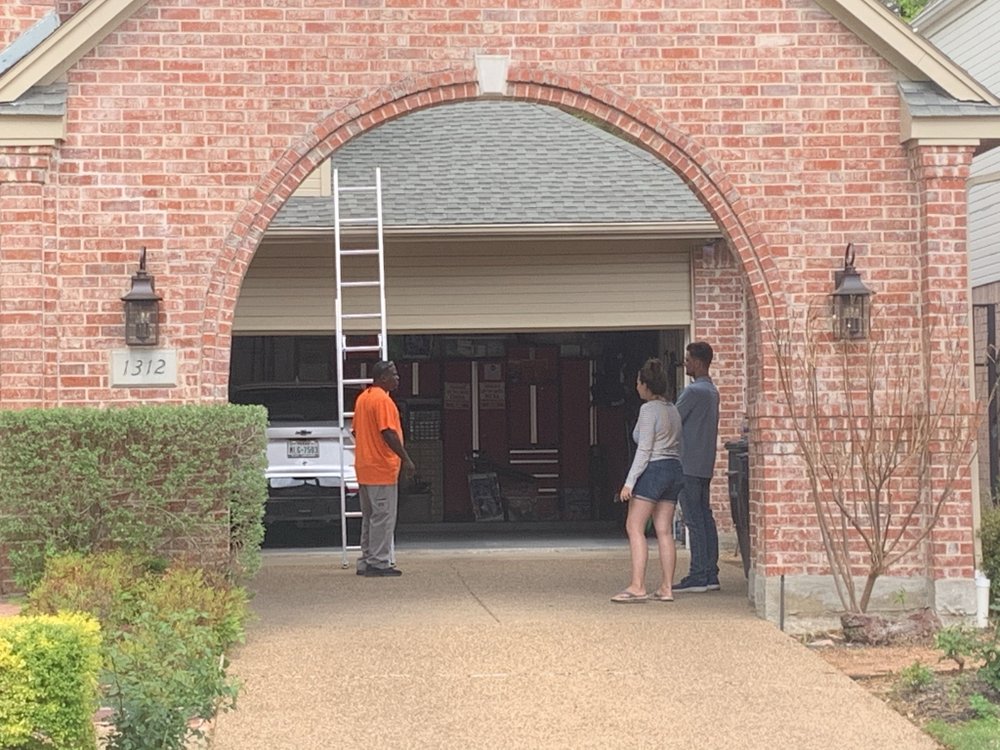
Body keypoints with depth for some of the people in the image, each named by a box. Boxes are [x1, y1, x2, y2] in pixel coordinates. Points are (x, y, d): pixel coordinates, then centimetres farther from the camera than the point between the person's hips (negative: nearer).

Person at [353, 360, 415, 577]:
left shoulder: (362, 398, 14)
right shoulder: (382, 400, -15)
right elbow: (388, 433, -22)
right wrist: (406, 459, -18)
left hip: (364, 468, 9)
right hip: (381, 469, -9)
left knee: (369, 517, 14)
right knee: (383, 517, -5)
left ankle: (366, 561, 16)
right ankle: (379, 563, -4)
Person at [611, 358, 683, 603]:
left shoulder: (649, 409, -9)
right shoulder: (673, 410, 16)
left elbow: (644, 449, -15)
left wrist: (629, 482, -15)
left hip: (653, 470, -9)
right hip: (674, 470, 9)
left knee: (634, 527, -7)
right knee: (664, 530, 7)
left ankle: (637, 586, -14)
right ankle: (666, 588, 3)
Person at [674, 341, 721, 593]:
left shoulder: (693, 391, -14)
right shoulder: (712, 391, 16)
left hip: (689, 465, -9)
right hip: (706, 464, 9)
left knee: (694, 520, -8)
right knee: (705, 518, 9)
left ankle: (698, 576, -8)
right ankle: (710, 574, 10)